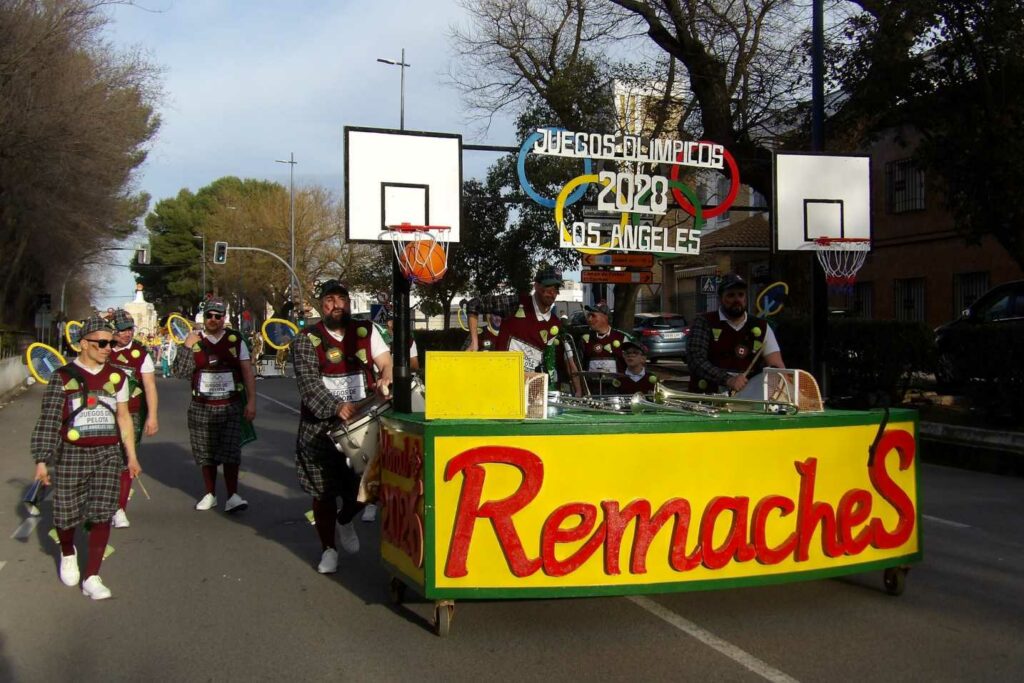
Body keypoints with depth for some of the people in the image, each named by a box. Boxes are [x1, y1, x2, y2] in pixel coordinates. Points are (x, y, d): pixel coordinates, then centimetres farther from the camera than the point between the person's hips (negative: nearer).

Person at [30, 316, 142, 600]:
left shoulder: (116, 377, 6)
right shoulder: (63, 377, -4)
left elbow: (124, 418, 13)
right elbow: (48, 420, -4)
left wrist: (131, 456, 13)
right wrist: (42, 460, -7)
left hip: (108, 454, 2)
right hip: (71, 455, -2)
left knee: (102, 515, -4)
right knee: (66, 514, 7)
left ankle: (91, 578, 5)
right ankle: (68, 554, 40)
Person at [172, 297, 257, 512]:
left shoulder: (236, 340, 2)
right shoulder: (195, 340, 4)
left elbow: (247, 372, 1)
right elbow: (180, 372, -1)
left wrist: (251, 401, -5)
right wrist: (187, 347, -11)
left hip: (231, 406, -2)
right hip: (201, 407, 2)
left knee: (230, 452, -7)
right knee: (206, 453, 10)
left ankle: (233, 496, -1)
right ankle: (210, 494, 23)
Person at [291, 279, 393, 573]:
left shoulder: (366, 331, 7)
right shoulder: (306, 340, -2)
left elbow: (386, 363, 1)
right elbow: (308, 383, -14)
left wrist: (384, 379, -23)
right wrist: (337, 408, -28)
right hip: (321, 427, -2)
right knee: (323, 492, 7)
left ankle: (345, 520, 32)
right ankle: (328, 548, 27)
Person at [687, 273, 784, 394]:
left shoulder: (761, 327, 15)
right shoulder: (704, 323, 5)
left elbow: (777, 366, 12)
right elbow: (695, 360, -7)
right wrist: (728, 380, -19)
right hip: (707, 397, -3)